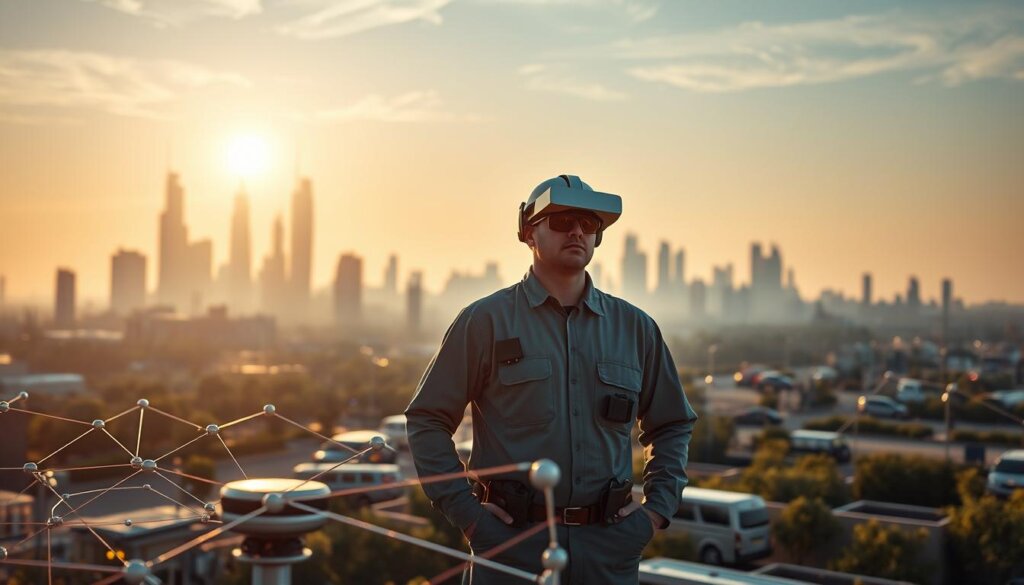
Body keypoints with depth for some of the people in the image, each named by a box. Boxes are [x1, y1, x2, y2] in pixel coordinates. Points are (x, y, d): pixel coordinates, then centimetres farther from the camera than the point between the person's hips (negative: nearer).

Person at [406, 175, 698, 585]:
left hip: (609, 549, 3)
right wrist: (464, 511, -5)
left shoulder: (635, 327, 9)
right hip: (510, 543, -3)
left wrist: (657, 508, 8)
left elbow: (672, 426, 19)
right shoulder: (486, 321, -1)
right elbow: (427, 420, 2)